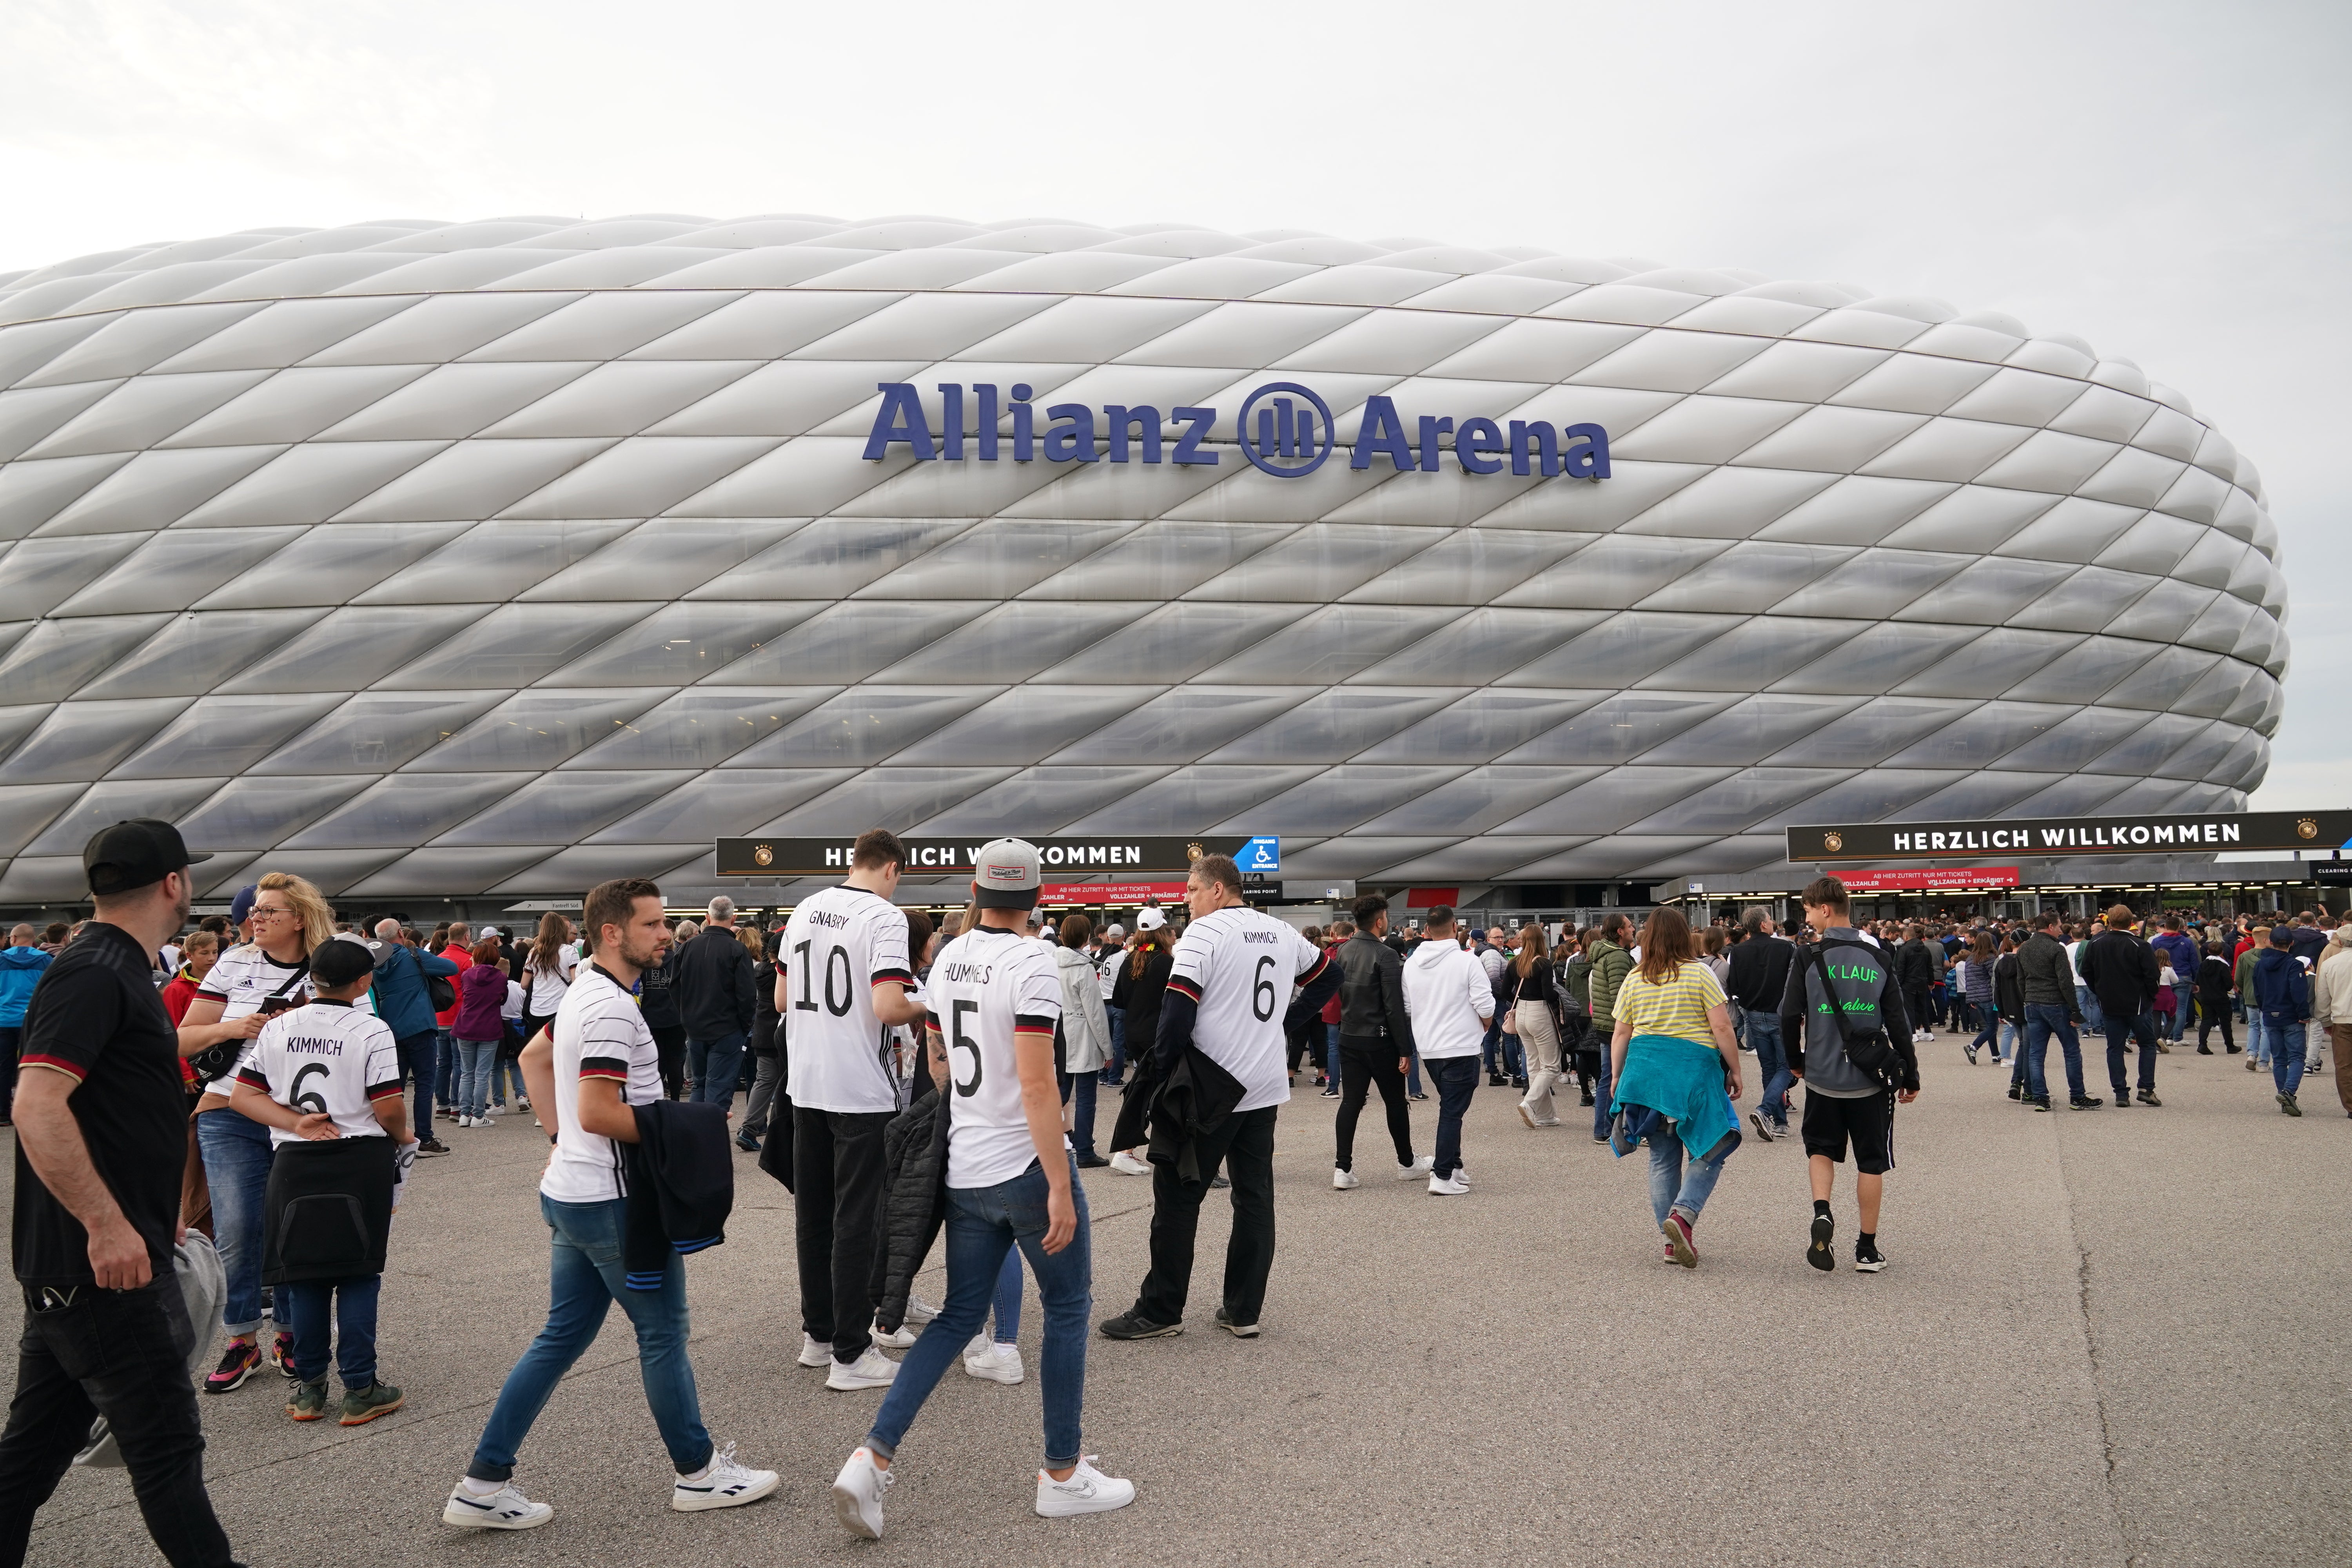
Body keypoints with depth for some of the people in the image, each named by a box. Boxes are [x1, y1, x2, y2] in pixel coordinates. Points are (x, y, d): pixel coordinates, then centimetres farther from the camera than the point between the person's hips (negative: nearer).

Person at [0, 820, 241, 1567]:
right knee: (167, 1446, -2)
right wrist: (108, 1223, -29)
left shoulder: (115, 971, 15)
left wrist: (158, 1212, 28)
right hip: (107, 1259, -10)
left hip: (70, 1264, 10)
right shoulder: (96, 974, -17)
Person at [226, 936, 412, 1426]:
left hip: (295, 1164, 3)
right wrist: (403, 1137, 7)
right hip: (361, 1161, -3)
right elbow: (389, 1110, -13)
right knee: (358, 1274, 4)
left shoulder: (276, 1028, 4)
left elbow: (242, 1097, 1)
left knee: (304, 1274, 12)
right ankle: (360, 1390, 6)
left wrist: (298, 1123, -4)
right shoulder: (372, 1031, -10)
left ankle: (309, 1387, 18)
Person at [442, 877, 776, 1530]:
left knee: (562, 1336, 14)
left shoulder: (584, 993, 12)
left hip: (570, 1191, 10)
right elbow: (598, 1113, -26)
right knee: (663, 1333, 5)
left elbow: (533, 1056, 25)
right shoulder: (612, 1007, -21)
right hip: (612, 1201, -10)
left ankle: (484, 1485, 16)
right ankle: (698, 1472, 19)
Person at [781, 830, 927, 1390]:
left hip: (807, 1087, 7)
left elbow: (782, 998, 13)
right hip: (863, 1092, -7)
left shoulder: (805, 910, 8)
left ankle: (818, 1334, 27)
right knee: (857, 1220, 1)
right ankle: (850, 1354, 6)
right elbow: (888, 1007, -24)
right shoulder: (884, 918, -13)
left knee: (813, 1213, 16)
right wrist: (926, 1008, -4)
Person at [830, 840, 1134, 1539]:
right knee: (1068, 1308, 11)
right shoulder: (1033, 964, -16)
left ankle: (874, 1457, 5)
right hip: (1027, 1168, -6)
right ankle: (1063, 1475, 19)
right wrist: (1060, 1187, -18)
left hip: (964, 1170, 7)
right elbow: (1036, 1083, -21)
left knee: (959, 1316, 15)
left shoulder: (948, 958, 6)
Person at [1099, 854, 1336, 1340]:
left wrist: (1159, 1072, -9)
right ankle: (1244, 1311, 14)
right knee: (1254, 1196, 10)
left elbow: (1178, 1009, -18)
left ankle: (1160, 1311, 7)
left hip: (1211, 1086, -7)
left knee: (1177, 1196, 2)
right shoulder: (1281, 932, 10)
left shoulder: (1205, 931, -11)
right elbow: (1328, 975, 23)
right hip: (1266, 1087, 7)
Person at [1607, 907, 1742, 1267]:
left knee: (1663, 1157, 11)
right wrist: (1734, 1071, 2)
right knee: (1710, 1150, 5)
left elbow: (1620, 1034, 9)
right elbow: (1722, 1027, -7)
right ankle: (1683, 1214, -15)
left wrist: (1616, 1076, 20)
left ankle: (1672, 1241, 13)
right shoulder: (1699, 974, -3)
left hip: (1644, 1068, 4)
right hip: (1693, 1067, -4)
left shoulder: (1634, 980, 7)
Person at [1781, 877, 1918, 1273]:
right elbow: (1899, 1024, 0)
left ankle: (1822, 1212, -5)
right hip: (1870, 1080, 1)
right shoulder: (1878, 961, -1)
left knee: (1821, 1148, 19)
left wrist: (1795, 1060, 10)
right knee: (1871, 1162, 11)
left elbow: (1789, 1017, -9)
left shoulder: (1808, 960, -9)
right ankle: (1867, 1250, 15)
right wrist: (1910, 1077, 10)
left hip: (1822, 1078, -1)